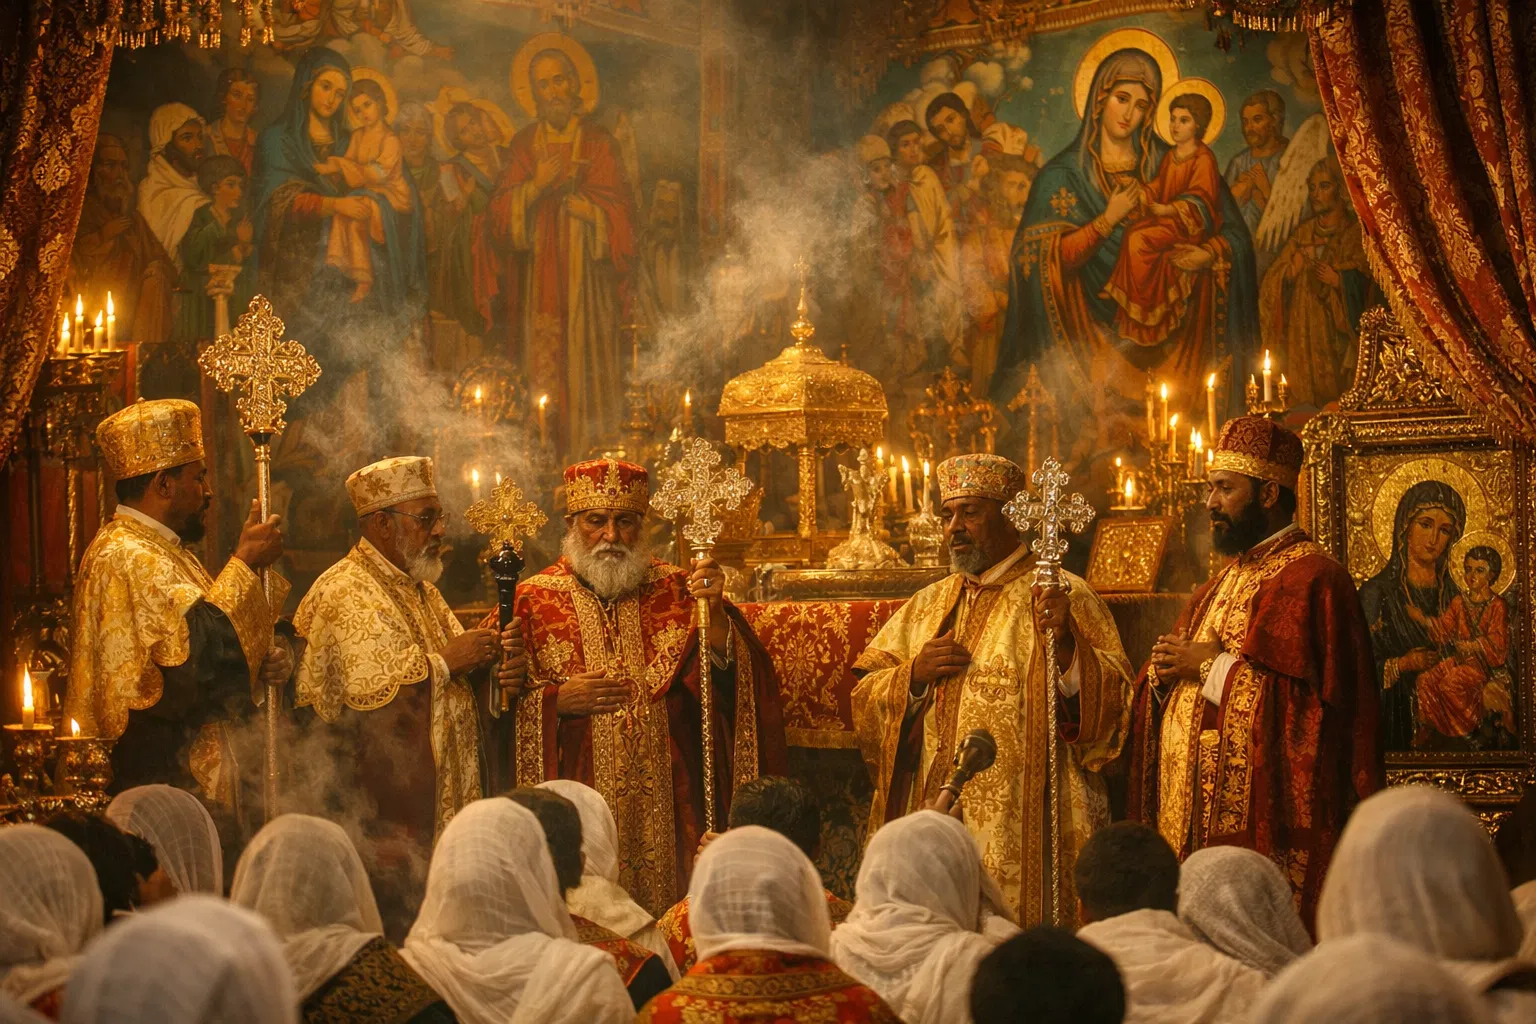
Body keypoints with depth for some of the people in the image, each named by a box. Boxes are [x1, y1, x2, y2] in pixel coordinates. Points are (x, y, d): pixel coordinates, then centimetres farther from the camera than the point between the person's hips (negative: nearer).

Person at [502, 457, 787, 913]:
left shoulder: (674, 591, 6)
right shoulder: (535, 601, 3)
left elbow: (723, 675, -7)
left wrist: (714, 611, -22)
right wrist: (557, 701, -13)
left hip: (666, 802, 1)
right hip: (578, 804, -1)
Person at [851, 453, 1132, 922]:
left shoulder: (1061, 596, -2)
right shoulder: (930, 603, 16)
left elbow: (1112, 697, -12)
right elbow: (864, 698, 14)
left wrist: (1062, 640, -29)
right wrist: (914, 675, -5)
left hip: (1020, 827, -5)